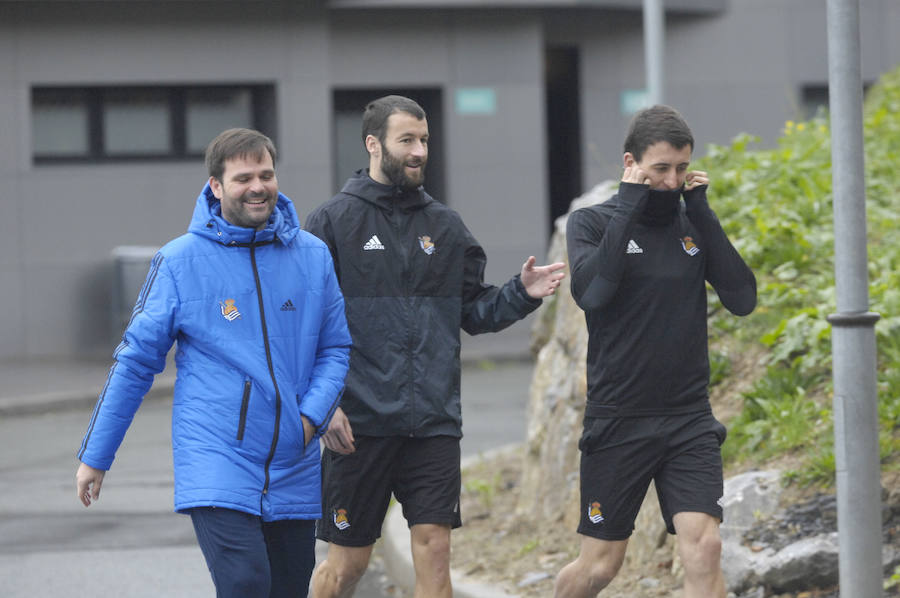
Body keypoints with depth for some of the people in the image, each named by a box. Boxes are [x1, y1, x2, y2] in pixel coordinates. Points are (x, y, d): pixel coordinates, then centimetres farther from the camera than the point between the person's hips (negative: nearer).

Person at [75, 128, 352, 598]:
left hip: (294, 471, 4)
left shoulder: (312, 256, 5)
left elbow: (335, 348, 12)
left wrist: (312, 414, -7)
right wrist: (94, 456, 4)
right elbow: (136, 360, 2)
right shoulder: (181, 261, -3)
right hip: (215, 462, -4)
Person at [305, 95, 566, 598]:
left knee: (435, 549, -4)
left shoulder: (446, 226, 12)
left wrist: (521, 294, -5)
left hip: (434, 421, 3)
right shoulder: (334, 221, -1)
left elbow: (474, 312, 15)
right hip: (358, 423, -3)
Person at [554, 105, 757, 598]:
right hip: (617, 422, -2)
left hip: (690, 420, 2)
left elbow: (742, 298, -5)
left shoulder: (694, 224, 7)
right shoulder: (592, 223, -2)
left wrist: (702, 212, -7)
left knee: (704, 548, -14)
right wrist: (627, 206, -17)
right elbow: (590, 292, -21)